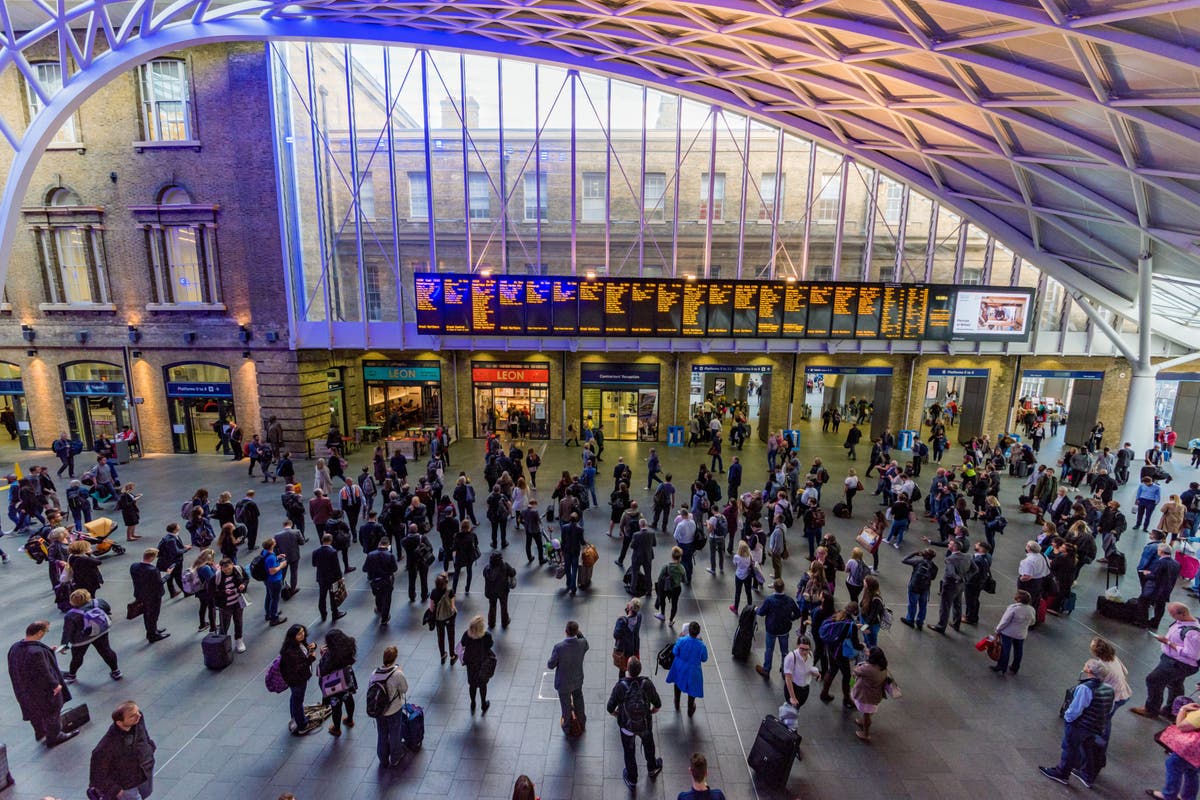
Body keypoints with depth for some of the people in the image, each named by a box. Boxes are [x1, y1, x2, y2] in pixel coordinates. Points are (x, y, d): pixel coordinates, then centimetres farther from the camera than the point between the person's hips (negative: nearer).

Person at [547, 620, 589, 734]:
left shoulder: (559, 647, -34)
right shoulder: (582, 643, -25)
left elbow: (550, 665, -20)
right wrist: (579, 634, -10)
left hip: (564, 683, -3)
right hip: (578, 680, 3)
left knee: (566, 706, 23)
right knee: (578, 702, 30)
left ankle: (568, 728, 48)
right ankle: (581, 723, 53)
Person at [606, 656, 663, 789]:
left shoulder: (620, 686, -32)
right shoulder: (647, 683, -28)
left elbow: (610, 709, -20)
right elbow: (657, 705, -13)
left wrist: (616, 713, 2)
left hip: (627, 726, -1)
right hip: (645, 725, 1)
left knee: (629, 752, 25)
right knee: (648, 744, 32)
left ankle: (632, 780, 48)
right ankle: (652, 769, 58)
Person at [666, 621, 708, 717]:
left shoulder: (681, 640, -30)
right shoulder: (702, 645, -31)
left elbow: (675, 652, -12)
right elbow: (704, 659, -11)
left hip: (680, 668, 2)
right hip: (693, 670, -1)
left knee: (678, 684, 32)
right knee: (692, 689, 27)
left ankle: (677, 704, 53)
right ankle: (690, 710, 49)